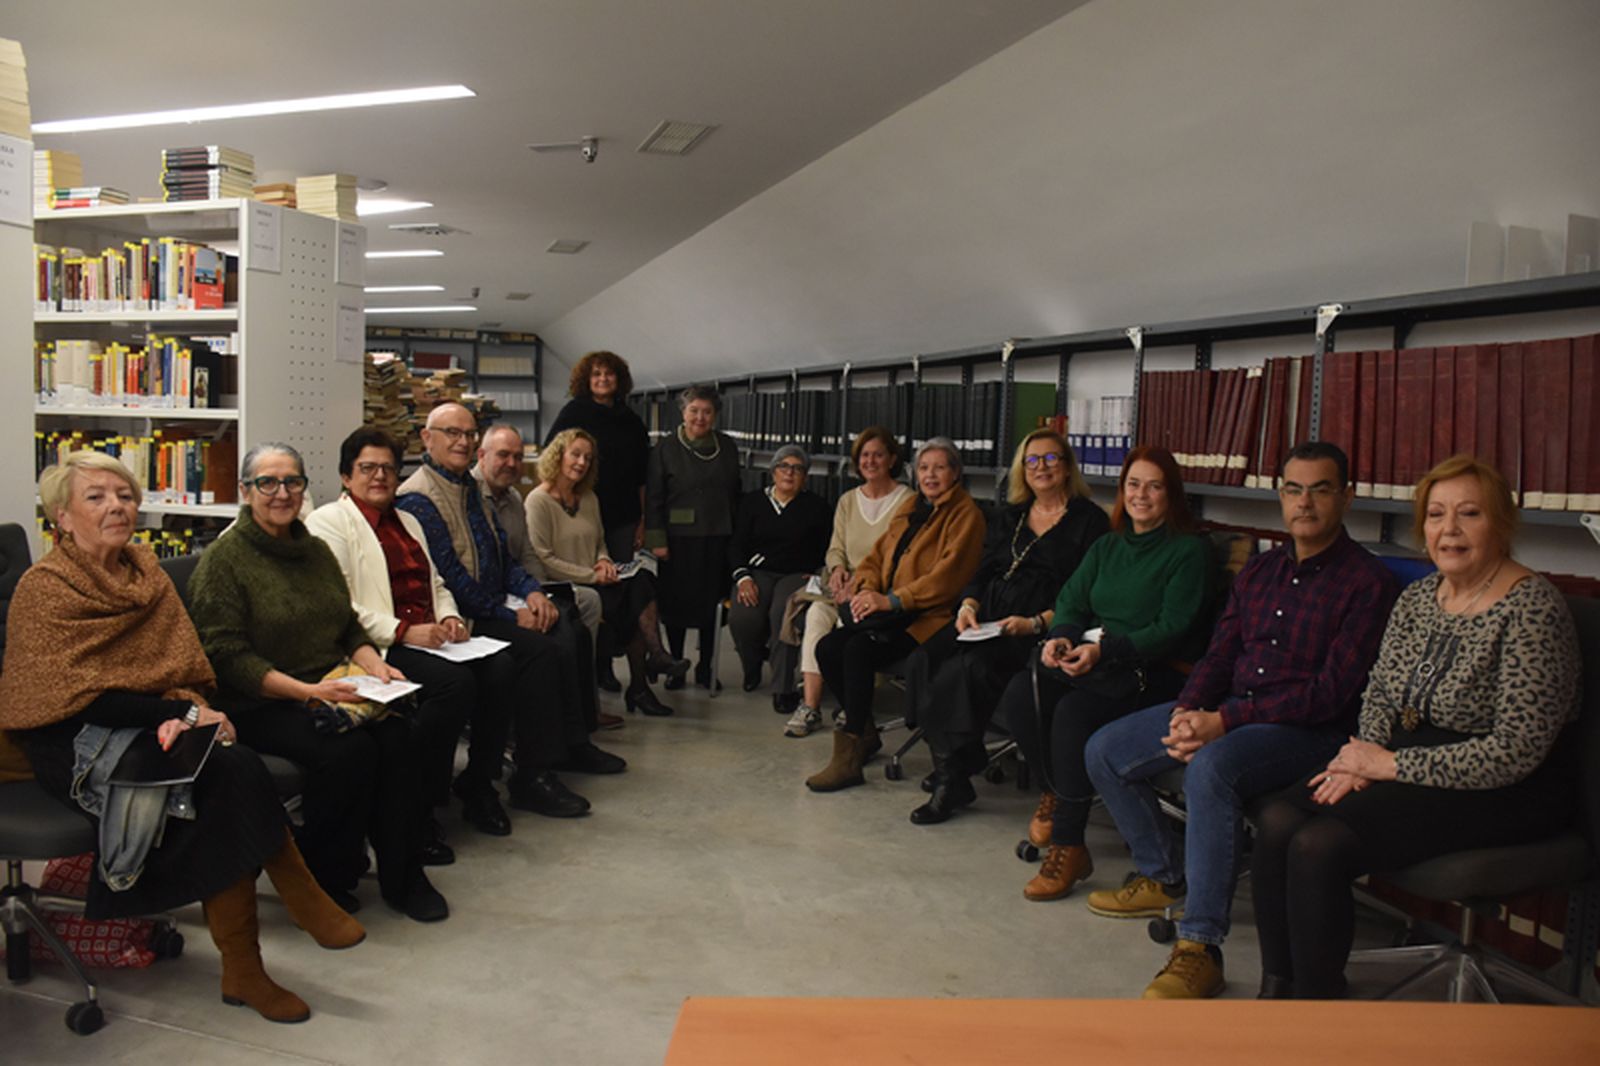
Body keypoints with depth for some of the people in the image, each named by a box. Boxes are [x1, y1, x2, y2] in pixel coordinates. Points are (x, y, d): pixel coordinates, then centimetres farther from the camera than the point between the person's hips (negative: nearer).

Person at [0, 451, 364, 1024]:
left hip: (151, 726, 6)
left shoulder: (144, 569, 11)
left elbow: (185, 663, 8)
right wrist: (184, 712, -21)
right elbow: (80, 694, -15)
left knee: (233, 780, -26)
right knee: (232, 774, -28)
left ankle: (243, 969, -18)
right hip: (78, 745, -5)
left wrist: (184, 709, -15)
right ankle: (304, 904, -15)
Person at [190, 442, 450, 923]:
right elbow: (227, 656, -13)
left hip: (332, 694, 6)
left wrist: (374, 665, -2)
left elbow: (349, 627, 20)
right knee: (351, 751, -30)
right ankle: (324, 880, -7)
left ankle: (402, 878, -9)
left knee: (399, 736, -23)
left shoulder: (317, 550, 16)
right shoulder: (224, 559, -5)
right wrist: (306, 691, -22)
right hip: (262, 707, -6)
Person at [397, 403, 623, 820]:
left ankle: (572, 743, 5)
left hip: (492, 608, 9)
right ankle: (534, 776, -19)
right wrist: (510, 615, -16)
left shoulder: (471, 490, 17)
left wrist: (531, 591, 0)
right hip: (457, 621, -9)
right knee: (538, 650, -26)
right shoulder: (418, 499, -12)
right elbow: (449, 577, -19)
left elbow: (502, 555, 19)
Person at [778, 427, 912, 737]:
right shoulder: (848, 501, 18)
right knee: (817, 611, -26)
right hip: (848, 584, 5)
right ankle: (809, 705, -30)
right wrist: (838, 567, -7)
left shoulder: (907, 501, -2)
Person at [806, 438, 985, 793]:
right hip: (891, 613, 8)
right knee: (827, 647, -14)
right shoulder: (910, 508, 21)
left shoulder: (966, 514, -4)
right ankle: (865, 733, 4)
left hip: (928, 616, -8)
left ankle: (849, 757, -21)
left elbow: (947, 576, -15)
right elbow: (877, 555, 18)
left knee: (859, 649, -29)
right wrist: (866, 588, -4)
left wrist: (892, 600, -21)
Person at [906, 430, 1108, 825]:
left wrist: (1036, 623, -17)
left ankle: (953, 778, -20)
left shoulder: (1089, 521, 4)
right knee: (922, 662, -22)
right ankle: (948, 768, -17)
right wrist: (968, 606, -2)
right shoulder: (1008, 518, 24)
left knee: (971, 668, -32)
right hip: (987, 618, 6)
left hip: (1039, 631, -6)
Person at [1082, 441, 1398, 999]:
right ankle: (1164, 874, 18)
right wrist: (1187, 711, -10)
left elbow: (1332, 691, -17)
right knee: (1105, 751, -2)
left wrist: (1226, 721, -23)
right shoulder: (1259, 570, 14)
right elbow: (1220, 654, 13)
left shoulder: (1367, 582, -9)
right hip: (1227, 709, 8)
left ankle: (1200, 947, -30)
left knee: (1211, 767, -37)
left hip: (1308, 727, -8)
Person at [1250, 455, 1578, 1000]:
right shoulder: (1417, 596, 9)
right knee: (1277, 820, -18)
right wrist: (1365, 757, -5)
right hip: (1409, 762, 7)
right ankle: (1278, 991, -6)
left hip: (1507, 793, -7)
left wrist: (1392, 765, -16)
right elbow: (1380, 694, 16)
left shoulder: (1532, 609, -15)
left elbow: (1516, 751, -19)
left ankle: (1315, 999, -7)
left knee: (1320, 845, -26)